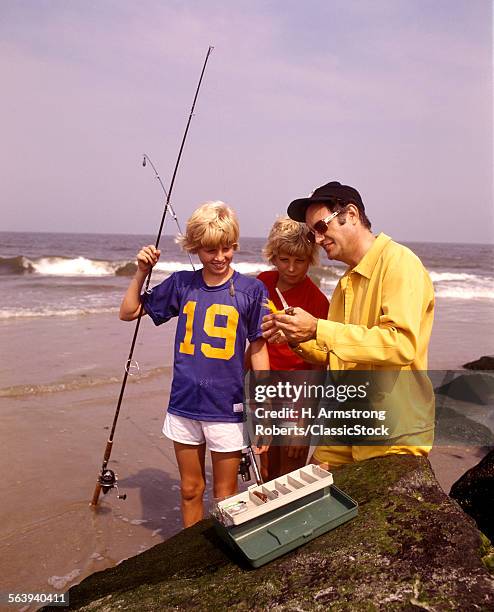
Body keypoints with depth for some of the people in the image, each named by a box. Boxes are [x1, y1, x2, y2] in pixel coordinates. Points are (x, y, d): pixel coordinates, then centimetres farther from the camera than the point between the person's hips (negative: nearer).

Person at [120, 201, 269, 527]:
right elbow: (129, 312, 11)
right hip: (185, 404, 3)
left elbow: (259, 351, -4)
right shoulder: (181, 284, 1)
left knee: (225, 496, 12)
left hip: (227, 408, -3)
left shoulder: (251, 289, -7)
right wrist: (142, 270, -3)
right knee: (191, 490, 18)